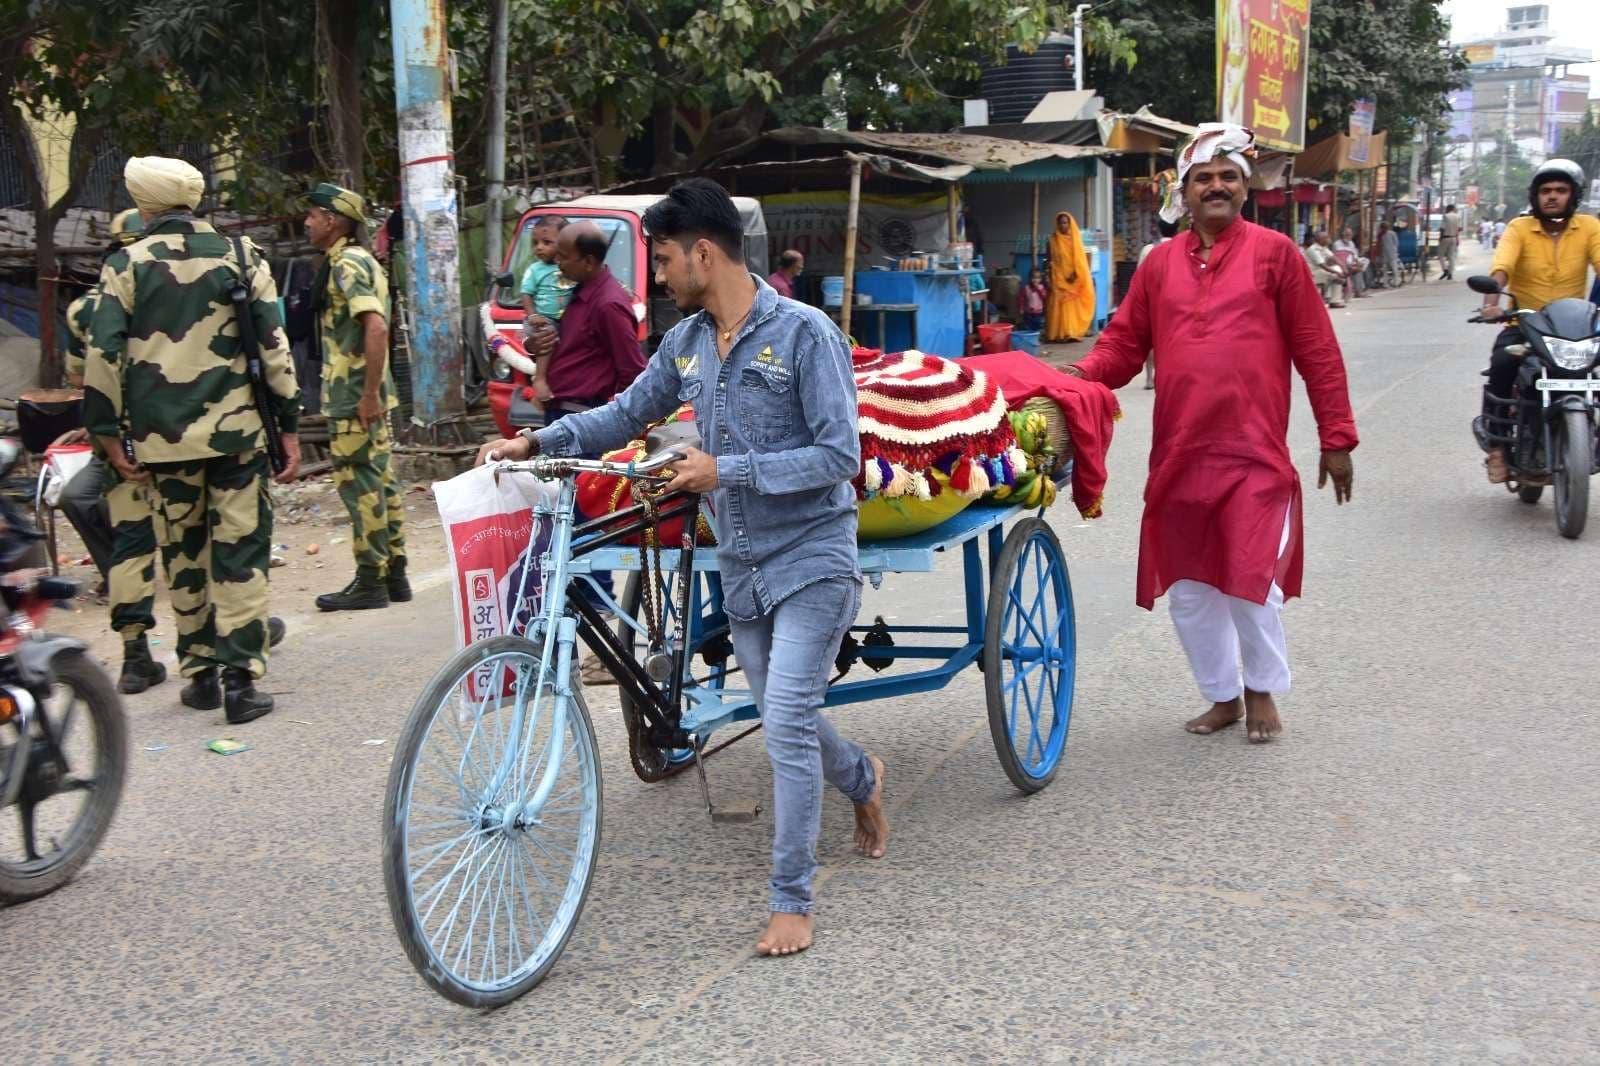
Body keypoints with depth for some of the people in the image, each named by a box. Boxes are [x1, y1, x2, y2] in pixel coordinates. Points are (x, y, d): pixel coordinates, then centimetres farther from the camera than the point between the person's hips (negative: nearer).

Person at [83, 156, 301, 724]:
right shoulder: (239, 255, 4)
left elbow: (102, 355, -2)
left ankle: (200, 674, 20)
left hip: (162, 438, 1)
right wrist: (290, 427, 4)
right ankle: (240, 678, -2)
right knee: (240, 551, 3)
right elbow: (274, 344, 0)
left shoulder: (126, 265, 2)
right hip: (236, 431, 0)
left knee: (183, 554, 13)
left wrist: (110, 435, 4)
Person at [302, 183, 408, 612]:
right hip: (367, 395, 10)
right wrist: (372, 393, 19)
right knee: (381, 482, 12)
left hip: (352, 399, -10)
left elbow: (376, 327, -26)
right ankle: (394, 574, 18)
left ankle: (370, 582, 0)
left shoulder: (346, 264, -14)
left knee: (361, 486, -5)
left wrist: (369, 394, -25)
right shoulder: (362, 261, 17)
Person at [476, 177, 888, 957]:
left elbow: (839, 456, -18)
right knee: (785, 719, 18)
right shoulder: (686, 343, 5)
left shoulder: (803, 333, -15)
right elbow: (626, 414, 15)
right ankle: (863, 782, 49)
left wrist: (729, 469, -23)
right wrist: (538, 441, 0)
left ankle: (791, 902, -1)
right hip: (742, 564, 7)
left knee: (787, 723, -13)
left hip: (809, 556, -7)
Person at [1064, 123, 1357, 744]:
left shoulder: (1273, 253, 1)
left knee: (1251, 580, -3)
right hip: (1178, 455, 4)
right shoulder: (1160, 263, 10)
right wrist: (1078, 377, -10)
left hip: (1254, 457, -4)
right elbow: (1124, 343, 11)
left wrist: (1336, 437, -1)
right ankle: (1222, 697, 28)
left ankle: (1262, 691, 22)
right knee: (1188, 588, 10)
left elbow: (1317, 351, 1)